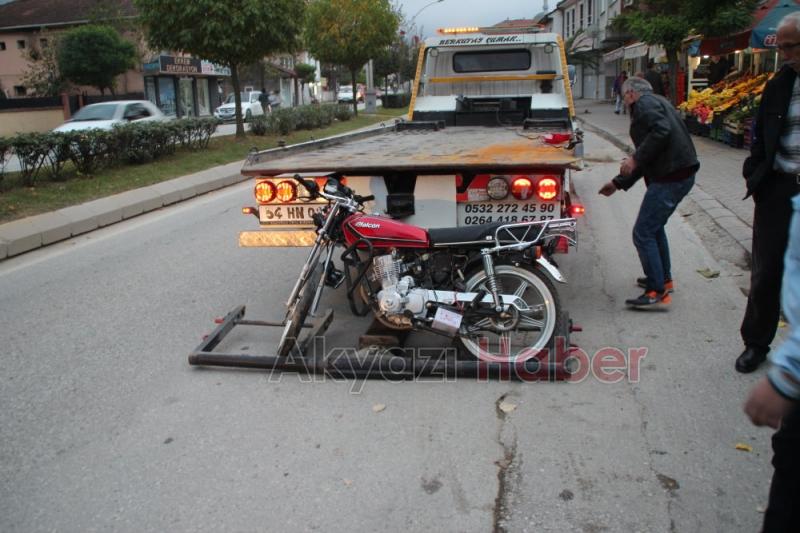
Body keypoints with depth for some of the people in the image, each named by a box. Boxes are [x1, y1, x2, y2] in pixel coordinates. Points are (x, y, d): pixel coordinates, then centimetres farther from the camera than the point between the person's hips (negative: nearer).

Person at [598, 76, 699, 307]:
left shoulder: (645, 103, -4)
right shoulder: (655, 103, 26)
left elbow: (661, 131, -25)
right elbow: (647, 158, 27)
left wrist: (635, 159, -18)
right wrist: (618, 183, 28)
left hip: (670, 176, -10)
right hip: (681, 174, 11)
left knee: (643, 233, -7)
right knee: (654, 227, 25)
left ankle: (657, 292, -5)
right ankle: (663, 279, 36)